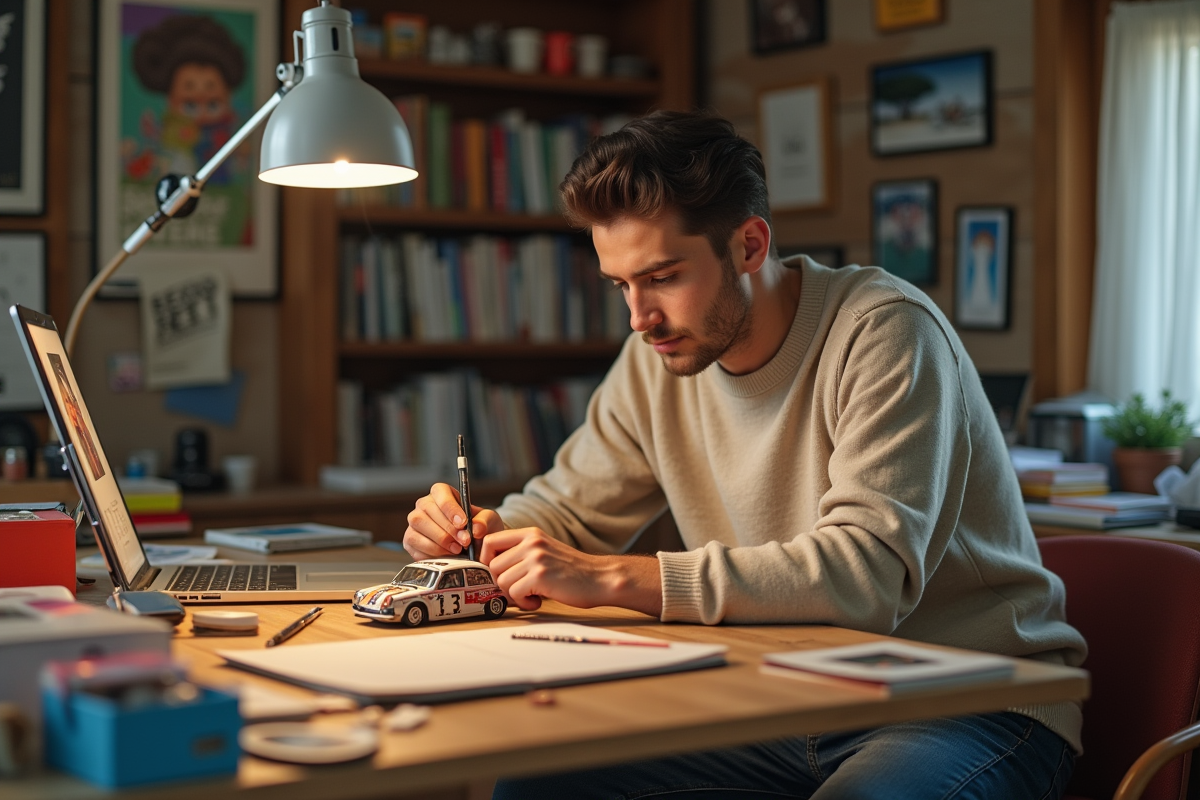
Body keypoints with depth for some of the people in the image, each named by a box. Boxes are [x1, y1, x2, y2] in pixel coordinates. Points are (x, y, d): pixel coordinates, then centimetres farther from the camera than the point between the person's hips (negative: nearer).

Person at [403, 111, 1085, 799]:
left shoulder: (886, 332, -18)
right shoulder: (657, 359, 4)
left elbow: (868, 571, -30)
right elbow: (567, 509, 16)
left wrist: (614, 578, -32)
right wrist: (482, 534, -8)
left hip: (971, 708, -5)